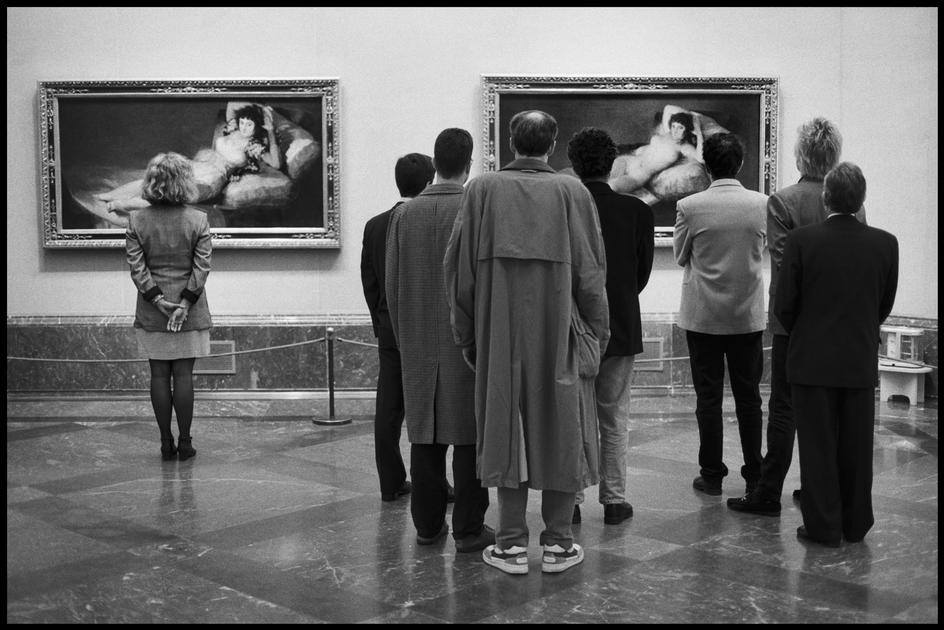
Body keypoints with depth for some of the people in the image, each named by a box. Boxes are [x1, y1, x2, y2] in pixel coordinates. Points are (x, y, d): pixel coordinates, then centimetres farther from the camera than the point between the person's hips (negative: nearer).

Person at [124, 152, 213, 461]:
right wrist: (185, 303, -8)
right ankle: (185, 442, 8)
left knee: (159, 375, 7)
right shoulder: (198, 220, -6)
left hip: (150, 313, 1)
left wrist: (157, 299, -6)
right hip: (190, 312, -1)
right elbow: (202, 267, -10)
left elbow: (136, 266, -7)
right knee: (183, 375, 4)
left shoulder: (136, 220, -3)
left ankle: (166, 444, 11)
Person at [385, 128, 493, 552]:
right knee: (468, 437, 2)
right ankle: (468, 529, 7)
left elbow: (391, 285, 7)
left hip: (418, 345, 4)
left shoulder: (404, 214, 3)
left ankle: (427, 524, 18)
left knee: (424, 436, 10)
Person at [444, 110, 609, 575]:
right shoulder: (572, 192, -2)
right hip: (556, 329, 0)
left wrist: (467, 334, 10)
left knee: (505, 425, 8)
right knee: (558, 426, 9)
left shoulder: (482, 189, 0)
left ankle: (511, 543, 11)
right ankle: (558, 542, 14)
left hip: (498, 331, 1)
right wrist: (596, 330, 8)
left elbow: (459, 266, 2)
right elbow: (590, 270, -1)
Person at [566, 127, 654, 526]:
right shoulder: (637, 211, -6)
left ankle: (569, 501, 13)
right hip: (620, 329, 1)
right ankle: (614, 500, 17)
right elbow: (642, 274, 2)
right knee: (614, 421, 12)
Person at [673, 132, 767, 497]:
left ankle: (712, 475, 11)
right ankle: (755, 476, 17)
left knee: (708, 398, 6)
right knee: (749, 397, 11)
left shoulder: (690, 207, -12)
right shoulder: (761, 204, -6)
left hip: (702, 316, -2)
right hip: (748, 315, 2)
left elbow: (680, 256, 2)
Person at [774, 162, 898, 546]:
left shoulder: (801, 240, -12)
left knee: (817, 446, 6)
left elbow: (784, 305, -8)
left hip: (812, 360, -3)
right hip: (862, 361, 3)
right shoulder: (885, 243, -4)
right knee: (857, 446, 13)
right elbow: (885, 305, 5)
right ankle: (855, 525, 24)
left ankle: (823, 526, 12)